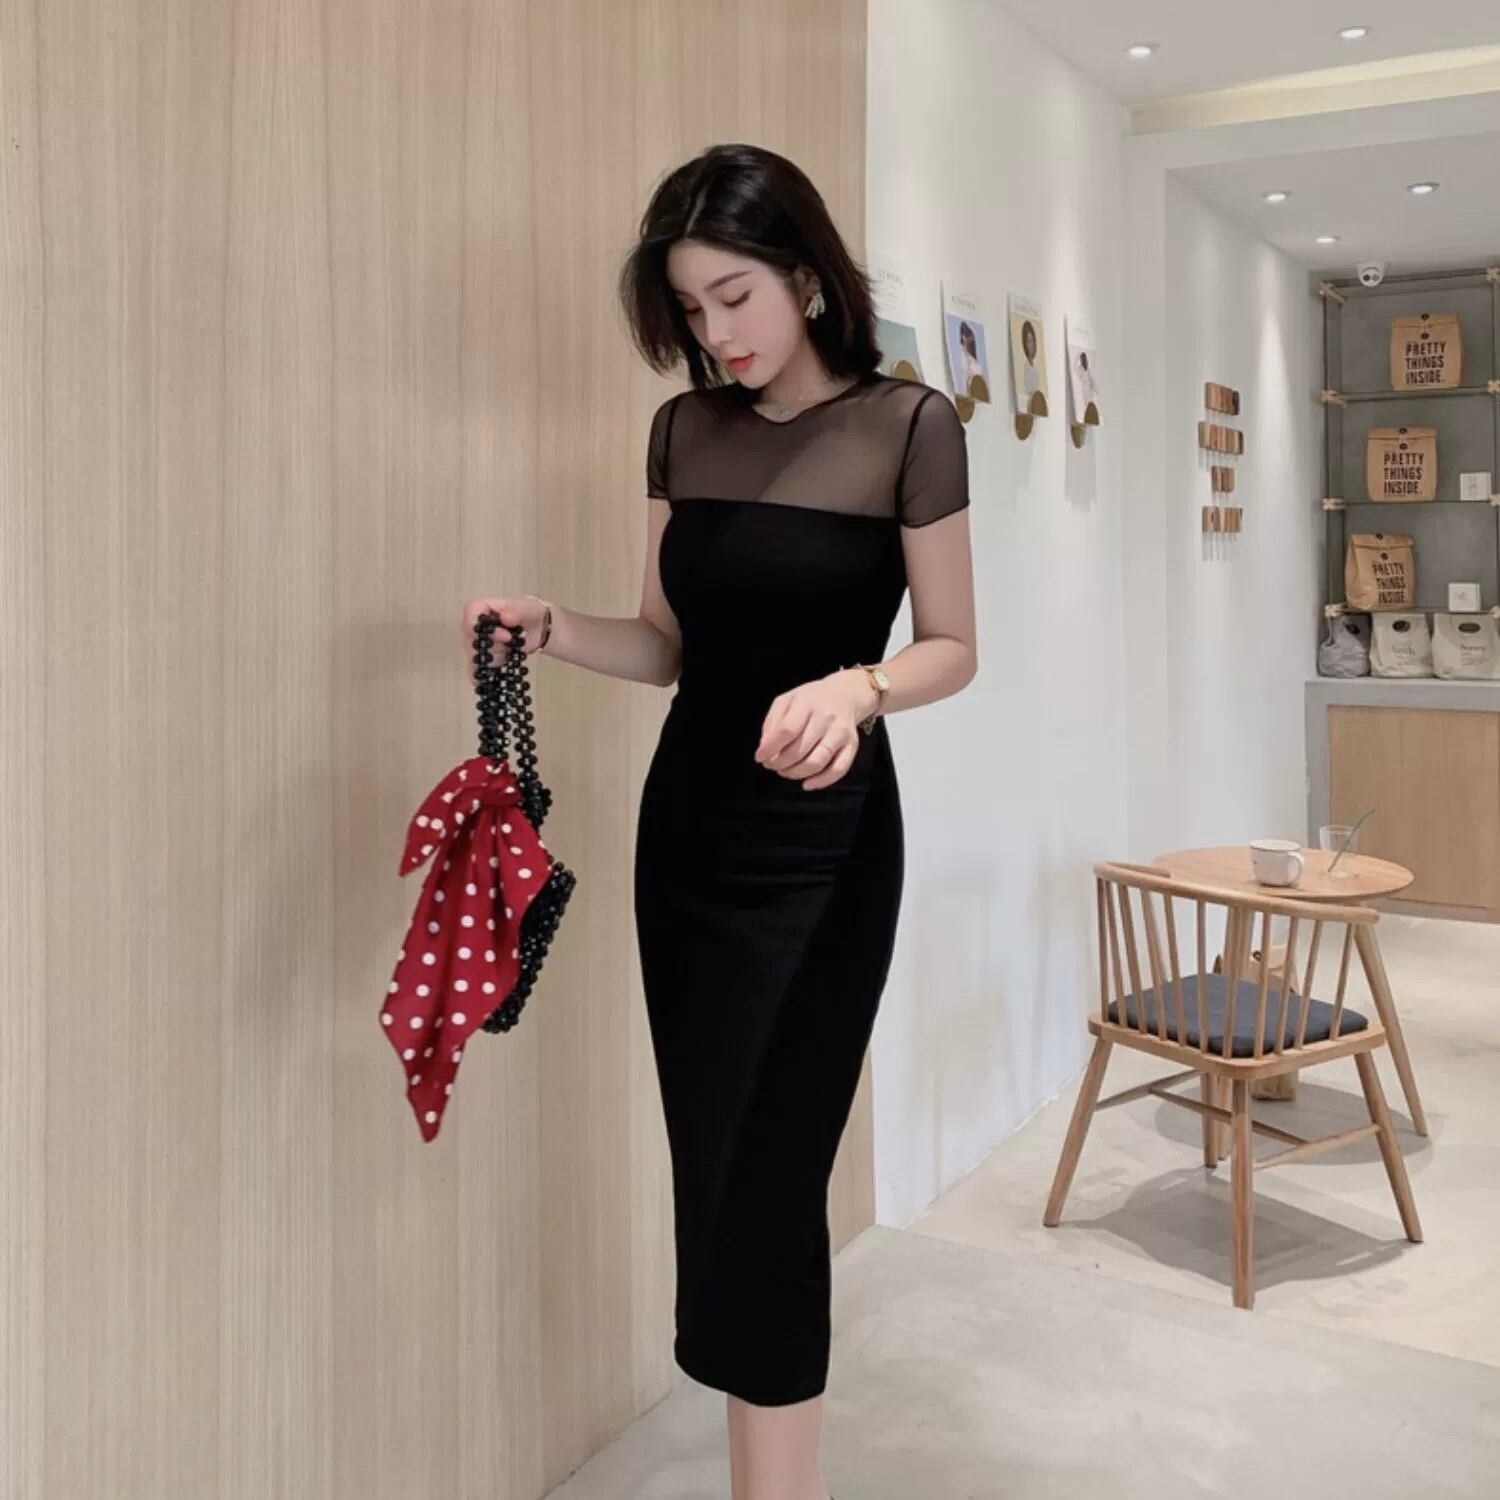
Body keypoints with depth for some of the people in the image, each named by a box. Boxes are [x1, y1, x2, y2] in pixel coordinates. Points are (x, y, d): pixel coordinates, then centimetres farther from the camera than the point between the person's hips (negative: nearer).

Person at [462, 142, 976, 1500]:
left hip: (823, 840, -5)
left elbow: (953, 649, -4)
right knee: (716, 1169, 10)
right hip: (685, 824, 5)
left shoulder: (907, 426, -7)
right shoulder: (684, 430, 7)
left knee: (760, 1178, -5)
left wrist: (857, 686, -24)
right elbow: (672, 645, 10)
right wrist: (554, 629, -8)